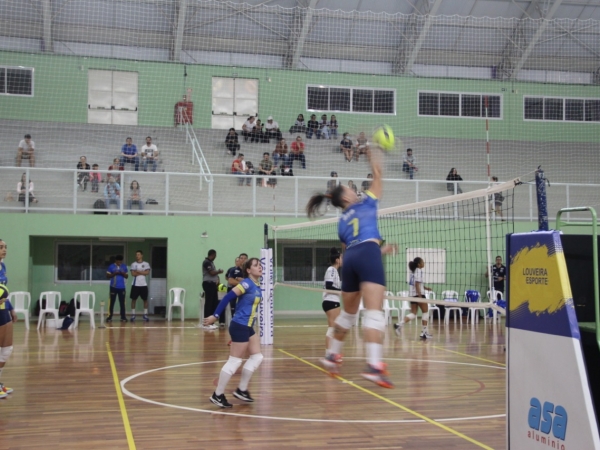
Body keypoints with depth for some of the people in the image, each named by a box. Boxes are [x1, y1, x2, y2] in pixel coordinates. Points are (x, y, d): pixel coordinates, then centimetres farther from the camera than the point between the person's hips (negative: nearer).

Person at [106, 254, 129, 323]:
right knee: (112, 302, 2)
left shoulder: (124, 266, 7)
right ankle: (110, 317, 8)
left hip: (122, 287, 2)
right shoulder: (111, 266, -1)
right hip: (113, 287, -2)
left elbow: (127, 276, 9)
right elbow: (108, 276, -2)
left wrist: (123, 273, -11)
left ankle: (123, 317, 5)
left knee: (122, 303, 2)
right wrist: (114, 273, -16)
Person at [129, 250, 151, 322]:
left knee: (145, 299, 2)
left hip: (143, 284, 0)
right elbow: (133, 274, -7)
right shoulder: (133, 264, 5)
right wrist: (142, 272, -8)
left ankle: (145, 315, 9)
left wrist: (138, 271, -10)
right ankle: (133, 315, 7)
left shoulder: (146, 264, 4)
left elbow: (147, 273, -10)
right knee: (133, 299, 1)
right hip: (135, 284, 0)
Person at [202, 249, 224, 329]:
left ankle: (211, 322, 15)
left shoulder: (211, 262, 18)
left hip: (213, 284, 10)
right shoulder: (206, 262, -13)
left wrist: (217, 280, 7)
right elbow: (212, 273, -19)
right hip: (208, 284, -10)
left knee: (214, 303, 9)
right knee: (208, 303, -8)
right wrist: (219, 271, -1)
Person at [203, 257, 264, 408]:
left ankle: (241, 390, 23)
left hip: (248, 327, 10)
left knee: (257, 357, 13)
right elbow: (227, 297, -21)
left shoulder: (257, 286, 9)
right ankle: (217, 395, 7)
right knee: (234, 361, -4)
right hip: (240, 327, -9)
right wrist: (215, 316, -22)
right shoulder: (246, 284, -17)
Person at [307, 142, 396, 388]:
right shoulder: (366, 204, 16)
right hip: (368, 255, -6)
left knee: (348, 312, 22)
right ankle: (374, 365, -29)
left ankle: (333, 355, 35)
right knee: (374, 312, -16)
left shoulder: (341, 222, 28)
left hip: (350, 260, 6)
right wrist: (375, 158, 37)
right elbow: (378, 180, 26)